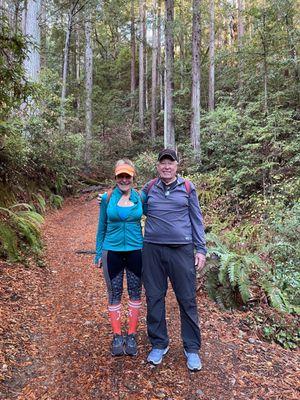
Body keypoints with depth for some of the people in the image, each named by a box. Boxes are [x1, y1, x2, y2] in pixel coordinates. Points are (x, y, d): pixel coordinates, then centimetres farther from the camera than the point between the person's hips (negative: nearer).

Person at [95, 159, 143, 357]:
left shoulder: (140, 197, -3)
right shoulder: (107, 198, -3)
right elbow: (102, 227, 5)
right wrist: (99, 253, 5)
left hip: (135, 251, 1)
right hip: (112, 251, 0)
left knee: (135, 293, 9)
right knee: (115, 294, 9)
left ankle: (132, 335, 24)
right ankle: (117, 336, 23)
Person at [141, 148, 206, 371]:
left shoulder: (187, 188, 3)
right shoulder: (149, 188, 7)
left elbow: (196, 219, 6)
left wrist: (201, 250, 2)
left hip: (181, 250, -1)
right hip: (153, 250, 2)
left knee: (187, 300, 5)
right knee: (154, 299, 10)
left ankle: (192, 349, 22)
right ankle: (159, 344, 28)